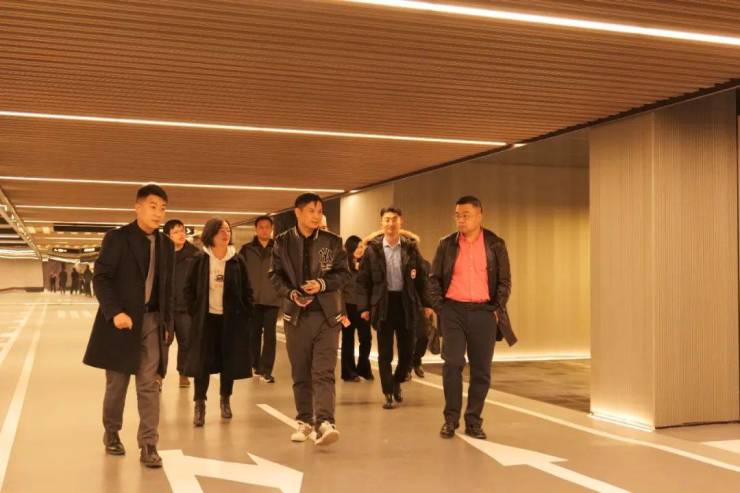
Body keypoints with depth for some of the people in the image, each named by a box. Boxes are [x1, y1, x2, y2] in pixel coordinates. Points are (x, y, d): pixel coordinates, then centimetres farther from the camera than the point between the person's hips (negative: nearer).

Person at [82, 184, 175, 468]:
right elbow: (101, 278, -11)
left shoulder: (166, 245, 9)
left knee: (149, 385, -1)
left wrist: (168, 323, 8)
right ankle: (111, 433, 30)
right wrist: (115, 312, -23)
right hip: (122, 320, -3)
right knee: (117, 384, 9)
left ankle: (148, 445, 2)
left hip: (152, 322, 3)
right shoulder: (117, 238, -6)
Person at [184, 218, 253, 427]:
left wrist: (244, 315, -1)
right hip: (205, 319, -1)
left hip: (231, 319, 1)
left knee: (229, 361, 7)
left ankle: (225, 400, 24)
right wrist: (195, 313, -3)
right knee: (203, 363, 0)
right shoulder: (200, 259, -3)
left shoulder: (237, 261, 1)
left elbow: (247, 291, 6)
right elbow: (189, 289, 3)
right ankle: (199, 405, 8)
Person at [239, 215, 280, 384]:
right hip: (252, 299, 1)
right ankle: (255, 365, 24)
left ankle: (267, 369, 1)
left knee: (270, 335, -2)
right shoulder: (247, 249, 4)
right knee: (254, 334, 10)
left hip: (272, 299, -1)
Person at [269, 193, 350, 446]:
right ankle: (305, 420, 21)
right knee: (300, 373, 9)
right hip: (296, 314, 1)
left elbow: (343, 273, 2)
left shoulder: (333, 241, 3)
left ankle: (324, 422, -16)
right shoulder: (282, 242, 4)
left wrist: (322, 284, -15)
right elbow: (275, 275, 4)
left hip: (327, 314, -1)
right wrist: (290, 293, -13)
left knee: (324, 371, -10)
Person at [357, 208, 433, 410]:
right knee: (385, 353, 3)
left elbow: (422, 277, 5)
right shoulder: (372, 249, -1)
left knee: (407, 351, 7)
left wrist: (426, 303, 0)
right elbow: (363, 280, 1)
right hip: (383, 304, -1)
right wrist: (364, 307, -5)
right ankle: (388, 394, 14)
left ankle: (397, 382, 34)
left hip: (407, 303, 1)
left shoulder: (411, 248, 2)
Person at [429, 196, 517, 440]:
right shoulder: (447, 244, 6)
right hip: (453, 310, 0)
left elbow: (504, 281, 6)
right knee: (452, 363, -9)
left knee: (481, 370, 2)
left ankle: (473, 421, 13)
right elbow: (434, 278, 9)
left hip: (483, 312, 0)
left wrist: (497, 310, -2)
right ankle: (451, 418, 4)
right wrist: (439, 307, -1)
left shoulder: (495, 245, 4)